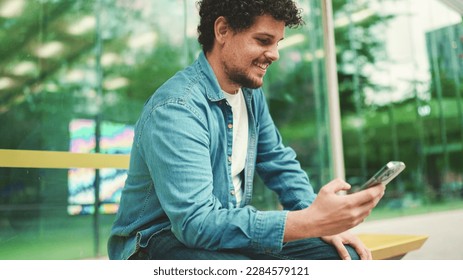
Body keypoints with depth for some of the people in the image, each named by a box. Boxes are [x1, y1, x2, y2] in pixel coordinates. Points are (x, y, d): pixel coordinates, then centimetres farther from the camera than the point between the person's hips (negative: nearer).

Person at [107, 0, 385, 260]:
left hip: (228, 229, 8)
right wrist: (309, 222, -38)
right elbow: (196, 221, -32)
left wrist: (321, 220, -6)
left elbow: (280, 162, 10)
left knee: (342, 255, -3)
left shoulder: (252, 92, 3)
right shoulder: (176, 108, -24)